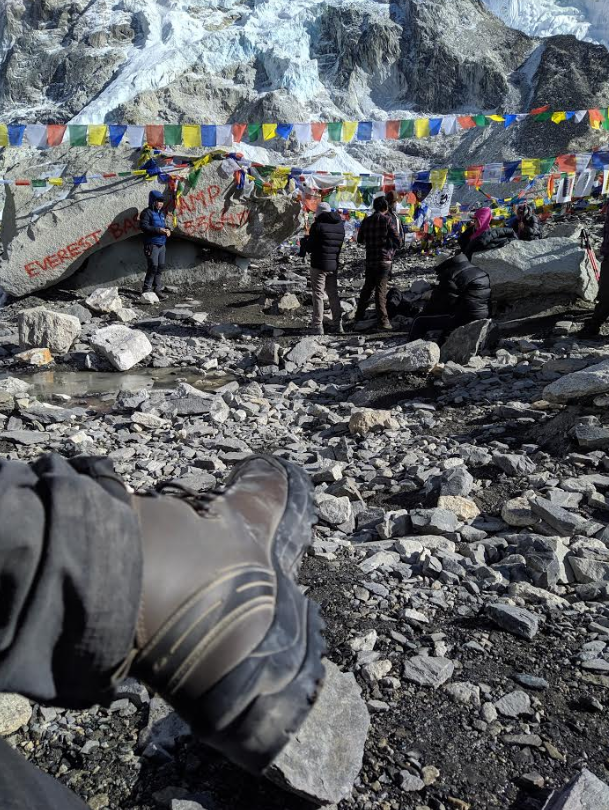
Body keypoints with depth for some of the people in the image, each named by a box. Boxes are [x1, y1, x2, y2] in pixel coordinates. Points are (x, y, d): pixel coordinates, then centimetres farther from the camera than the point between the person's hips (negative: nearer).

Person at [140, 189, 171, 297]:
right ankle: (147, 290, -5)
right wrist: (158, 230, -21)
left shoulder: (161, 213, 19)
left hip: (162, 244, 8)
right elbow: (144, 226, -17)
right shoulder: (147, 212, -7)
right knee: (153, 267, -12)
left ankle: (157, 289, 16)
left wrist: (167, 230, 6)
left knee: (161, 267, 8)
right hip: (152, 245, -8)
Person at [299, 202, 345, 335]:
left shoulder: (318, 225, -13)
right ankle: (337, 324, 19)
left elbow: (310, 247, -12)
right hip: (334, 265, 6)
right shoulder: (340, 225, 6)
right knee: (333, 294, 16)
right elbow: (339, 245, 13)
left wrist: (305, 241, 11)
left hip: (319, 265, -6)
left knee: (318, 295, -1)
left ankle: (317, 326, -2)